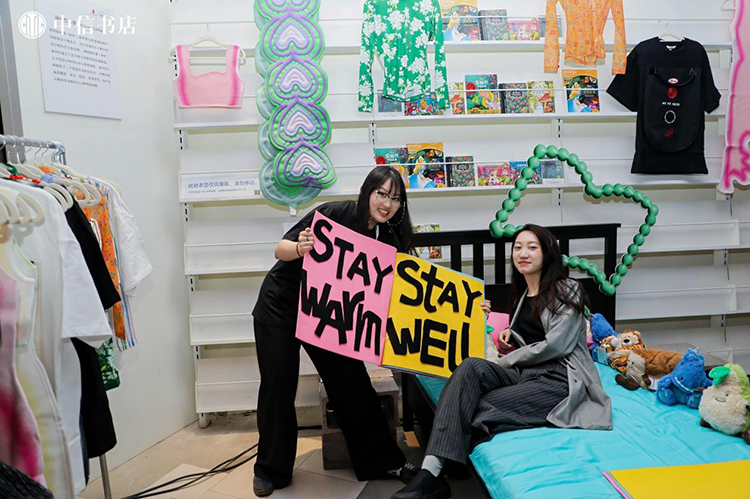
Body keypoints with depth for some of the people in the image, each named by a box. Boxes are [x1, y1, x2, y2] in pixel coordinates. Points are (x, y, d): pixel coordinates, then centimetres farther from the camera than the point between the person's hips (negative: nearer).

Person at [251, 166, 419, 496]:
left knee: (351, 380, -1)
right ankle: (271, 470, 23)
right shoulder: (335, 213, -21)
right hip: (280, 305, -3)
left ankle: (382, 461, 16)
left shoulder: (386, 240, -6)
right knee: (278, 386, 3)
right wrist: (300, 248, -39)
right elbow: (281, 249, -17)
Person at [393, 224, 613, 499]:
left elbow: (555, 345, -9)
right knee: (471, 367, -27)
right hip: (525, 374, 6)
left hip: (559, 380, -6)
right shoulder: (523, 296, 23)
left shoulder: (566, 290, 2)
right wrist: (510, 333, 13)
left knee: (480, 407, -28)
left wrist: (506, 360, -3)